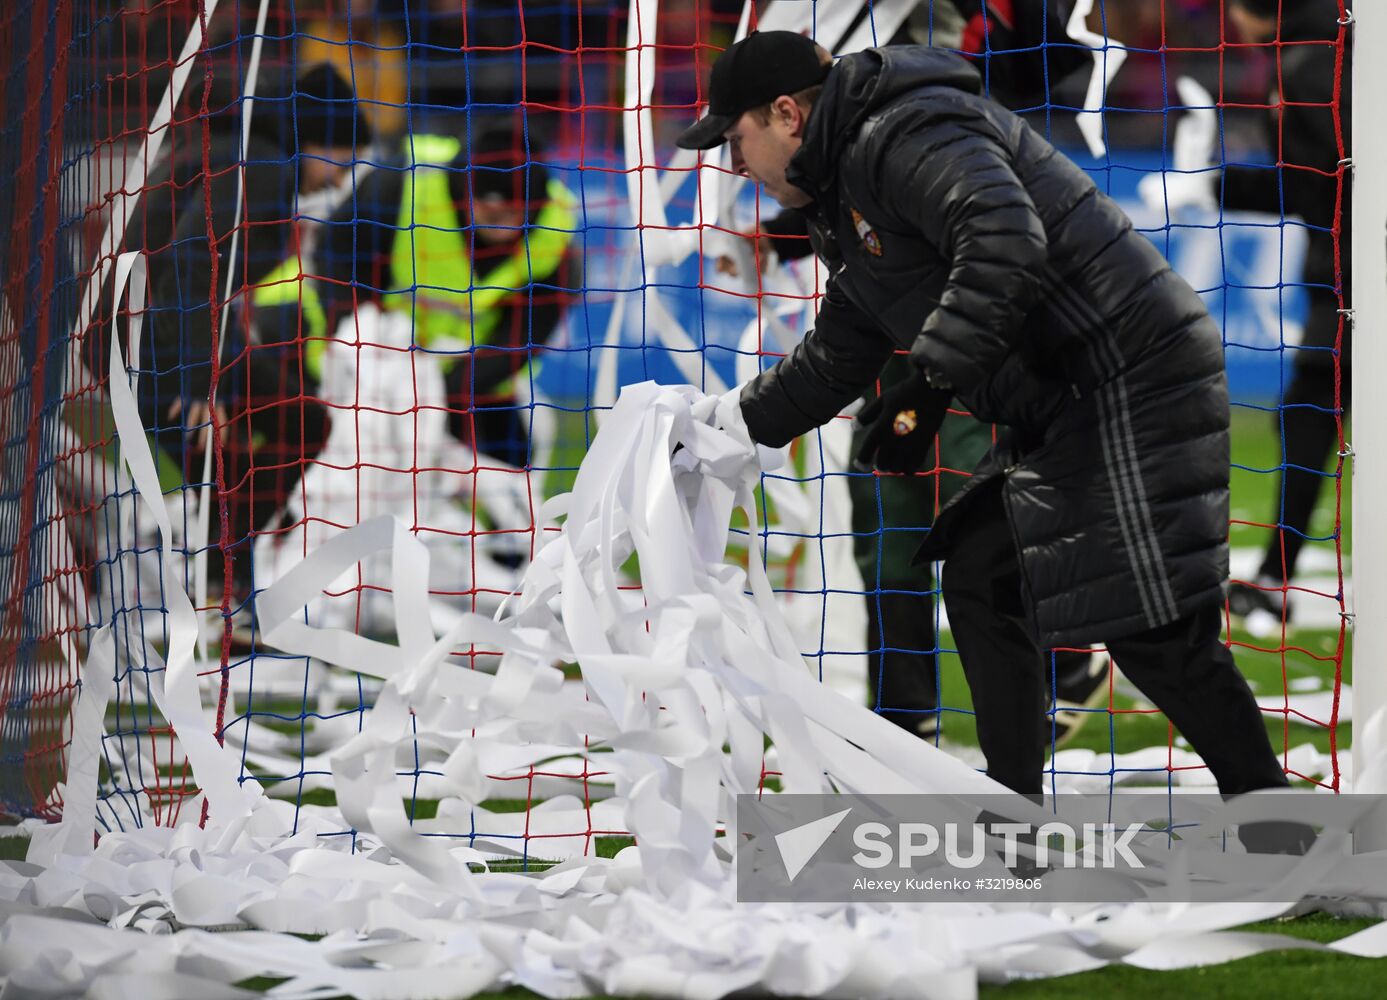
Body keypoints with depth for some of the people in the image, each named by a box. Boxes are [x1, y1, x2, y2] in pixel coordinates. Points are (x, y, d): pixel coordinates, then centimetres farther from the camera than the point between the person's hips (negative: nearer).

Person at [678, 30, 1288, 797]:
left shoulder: (905, 133, -14)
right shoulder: (849, 195, 21)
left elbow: (1005, 240, -30)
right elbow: (833, 362, 33)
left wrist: (928, 388, -29)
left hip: (1125, 381, -11)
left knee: (1149, 628, -13)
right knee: (979, 577, 14)